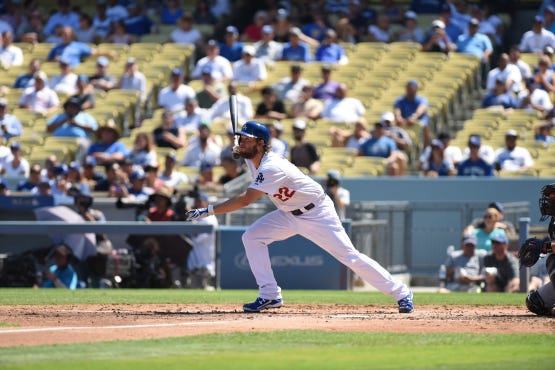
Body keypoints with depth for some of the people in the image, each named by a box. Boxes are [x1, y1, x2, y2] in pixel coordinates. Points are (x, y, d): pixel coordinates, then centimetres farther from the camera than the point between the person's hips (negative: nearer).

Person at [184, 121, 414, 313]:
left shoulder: (271, 168, -33)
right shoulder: (252, 160, -4)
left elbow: (244, 201, -38)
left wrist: (208, 211, -38)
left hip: (317, 214, -9)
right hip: (289, 214, 9)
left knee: (349, 256, -8)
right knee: (252, 237, -7)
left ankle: (400, 293, 3)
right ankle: (270, 295, -4)